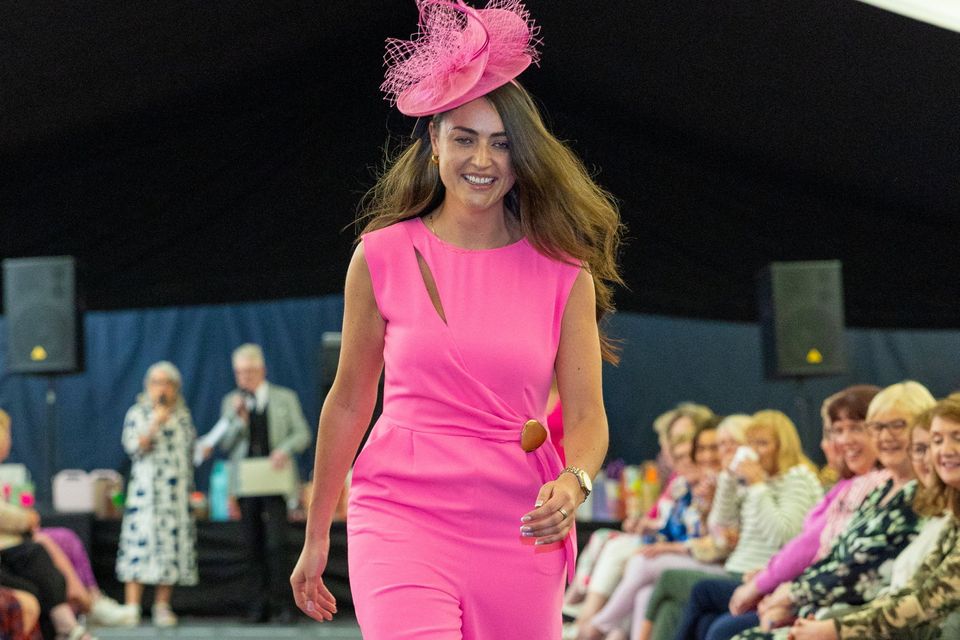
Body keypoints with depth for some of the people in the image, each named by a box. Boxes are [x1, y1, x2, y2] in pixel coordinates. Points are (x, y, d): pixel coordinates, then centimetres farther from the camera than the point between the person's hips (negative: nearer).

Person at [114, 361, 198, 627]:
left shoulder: (183, 415, 14)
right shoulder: (138, 413, 3)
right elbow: (133, 447, -9)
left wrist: (189, 484, 14)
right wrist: (155, 424, -18)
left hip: (177, 494, 4)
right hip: (146, 489, -4)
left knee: (172, 544, 0)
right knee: (140, 542, -11)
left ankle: (162, 606, 4)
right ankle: (132, 607, -13)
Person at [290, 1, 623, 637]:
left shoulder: (564, 273, 4)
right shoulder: (383, 257, 3)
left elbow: (587, 414, 2)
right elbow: (349, 401, 10)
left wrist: (573, 482, -20)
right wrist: (317, 536, 15)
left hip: (518, 532, 2)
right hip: (401, 517, -1)